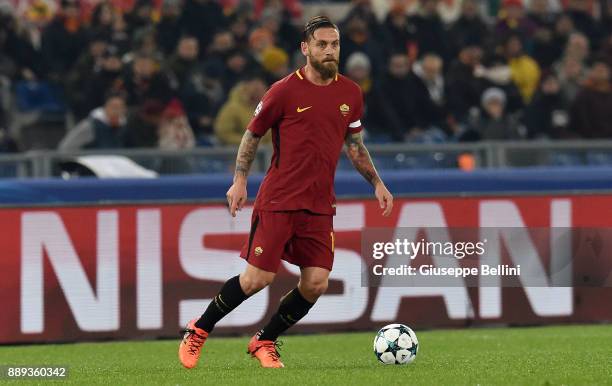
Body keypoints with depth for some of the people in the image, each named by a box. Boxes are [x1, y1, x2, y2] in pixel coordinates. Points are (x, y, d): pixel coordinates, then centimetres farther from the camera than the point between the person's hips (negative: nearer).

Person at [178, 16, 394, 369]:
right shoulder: (285, 91, -7)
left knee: (316, 284, -6)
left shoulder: (350, 94, 7)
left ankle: (265, 343, 15)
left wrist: (377, 183, 14)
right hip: (278, 200, -4)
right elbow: (253, 134, 4)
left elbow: (354, 144, 21)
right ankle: (199, 330, 13)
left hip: (320, 206, 5)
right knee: (258, 278, -8)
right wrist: (240, 181, -3)